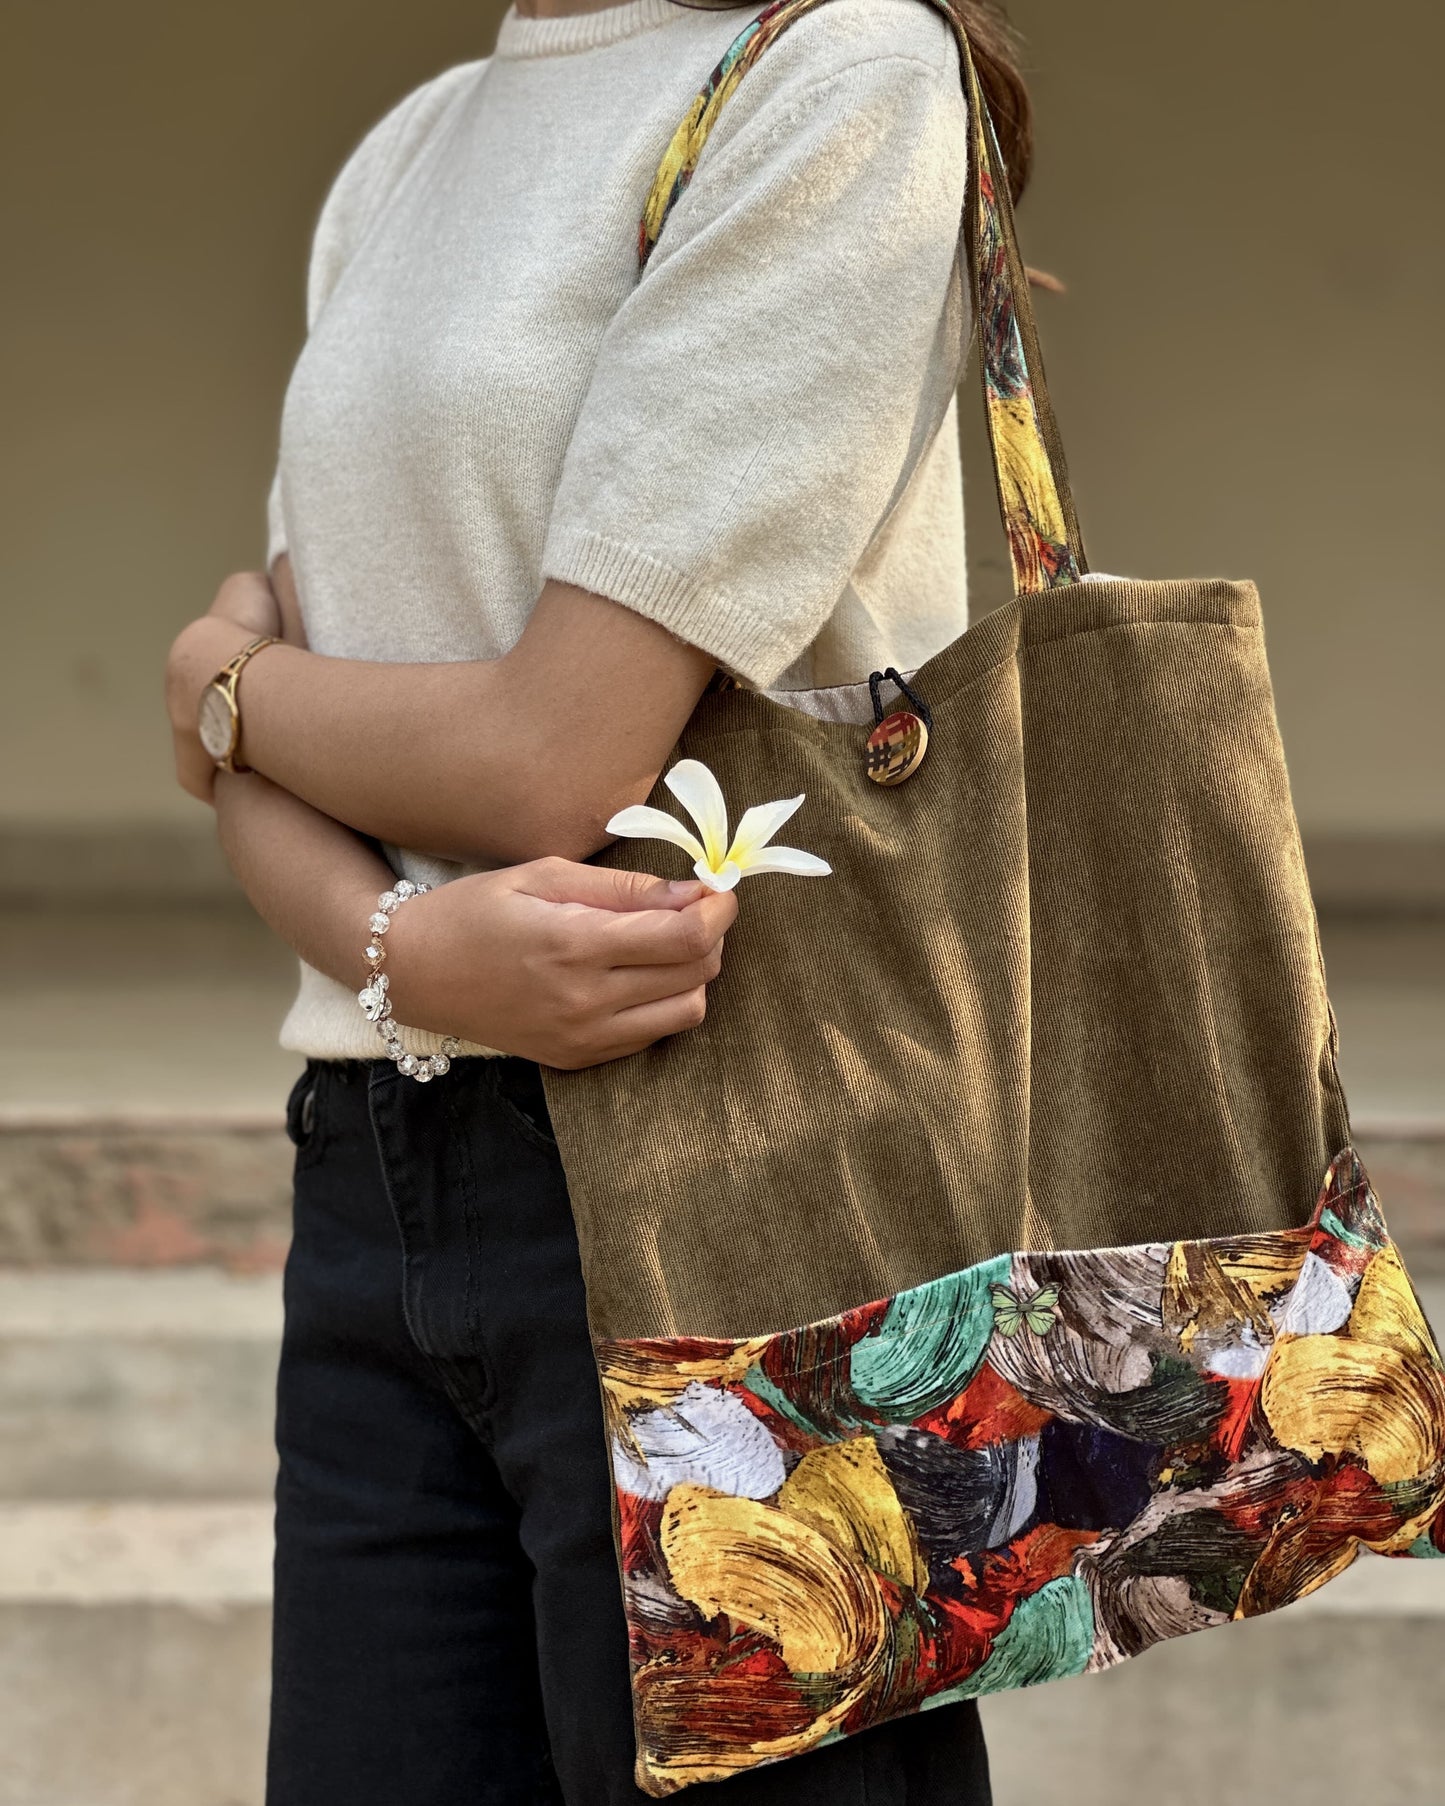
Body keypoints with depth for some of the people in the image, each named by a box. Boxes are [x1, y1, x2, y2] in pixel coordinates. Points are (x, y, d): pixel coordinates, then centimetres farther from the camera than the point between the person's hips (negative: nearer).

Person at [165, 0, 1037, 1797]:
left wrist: (224, 674, 4)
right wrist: (401, 947, -13)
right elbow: (248, 773, 9)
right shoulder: (398, 159, 16)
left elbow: (553, 762, -15)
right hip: (374, 1187, 7)